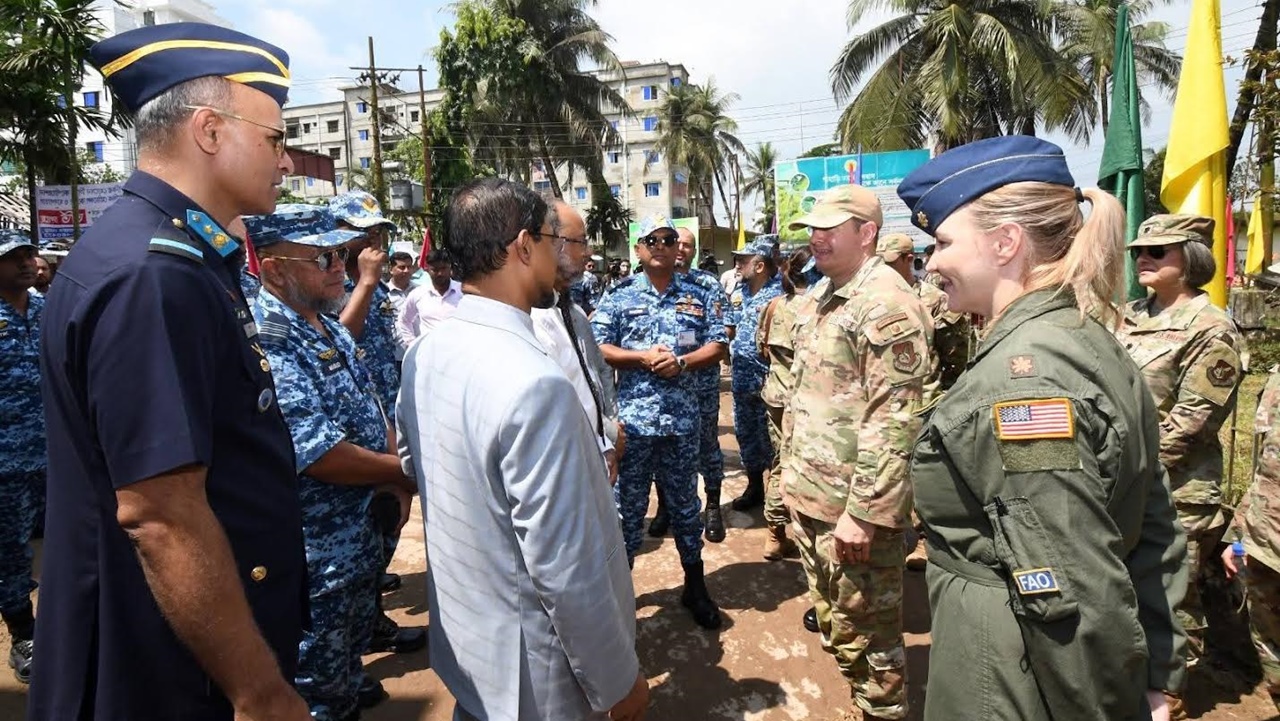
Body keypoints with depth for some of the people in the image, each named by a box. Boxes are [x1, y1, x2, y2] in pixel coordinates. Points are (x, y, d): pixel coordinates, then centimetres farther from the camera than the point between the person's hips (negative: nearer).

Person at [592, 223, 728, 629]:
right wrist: (642, 357, -16)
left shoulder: (696, 296, 7)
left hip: (682, 419, 2)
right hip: (633, 418, -1)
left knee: (684, 503, 14)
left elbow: (717, 346, 4)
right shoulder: (619, 297, 2)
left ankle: (695, 585, 29)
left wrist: (682, 362, -13)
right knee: (628, 505, 8)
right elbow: (596, 348, -3)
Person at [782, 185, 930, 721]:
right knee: (833, 625, 23)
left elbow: (893, 422, -22)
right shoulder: (817, 298, 12)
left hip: (854, 506, -9)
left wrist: (864, 511, -23)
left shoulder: (887, 305, -17)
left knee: (866, 635, 8)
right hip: (808, 496, 9)